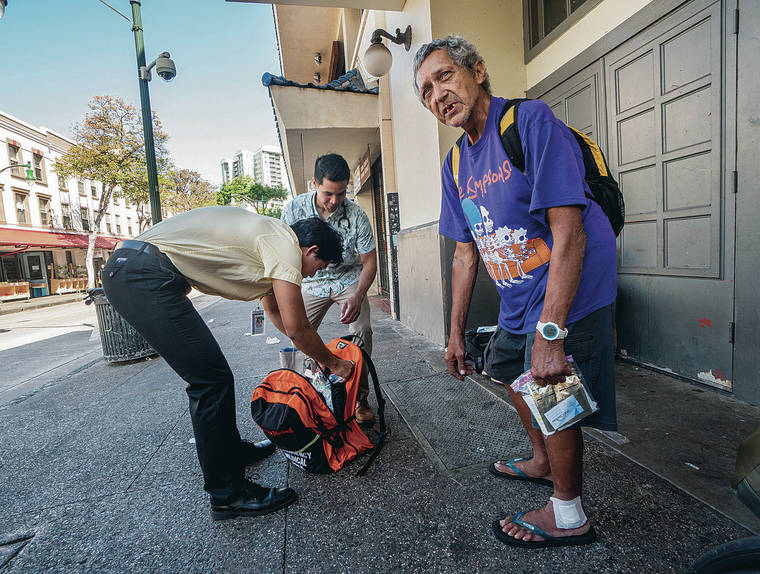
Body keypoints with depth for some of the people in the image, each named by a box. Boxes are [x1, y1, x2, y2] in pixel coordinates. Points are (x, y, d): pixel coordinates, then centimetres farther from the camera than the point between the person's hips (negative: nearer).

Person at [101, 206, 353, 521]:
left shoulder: (268, 236, 20)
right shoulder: (285, 242, -10)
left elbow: (275, 311, 32)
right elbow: (296, 328, -12)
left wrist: (318, 350, 33)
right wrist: (333, 362, 6)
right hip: (145, 277, -11)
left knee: (209, 376, 17)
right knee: (212, 380, -8)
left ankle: (233, 449, 34)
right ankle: (228, 495, 5)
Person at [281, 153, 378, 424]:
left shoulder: (356, 215, -21)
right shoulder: (294, 209, -17)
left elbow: (369, 262, -15)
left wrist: (357, 297, -31)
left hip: (349, 279, -1)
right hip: (312, 282, 2)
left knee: (362, 331, -21)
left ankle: (360, 397, -5)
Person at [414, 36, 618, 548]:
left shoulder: (530, 121, -19)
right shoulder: (455, 165, 5)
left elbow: (568, 233, -27)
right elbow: (467, 255, 7)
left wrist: (550, 333, -31)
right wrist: (456, 332, 8)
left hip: (568, 295, -8)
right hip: (518, 299, 9)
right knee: (510, 370, 22)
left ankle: (569, 515, 27)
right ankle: (542, 461, 50)